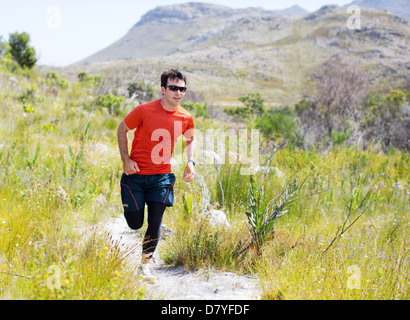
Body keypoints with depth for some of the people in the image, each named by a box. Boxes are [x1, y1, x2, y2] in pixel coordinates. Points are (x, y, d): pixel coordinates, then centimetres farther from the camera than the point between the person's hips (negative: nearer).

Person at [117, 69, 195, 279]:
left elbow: (190, 139, 18)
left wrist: (190, 162, 2)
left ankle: (145, 263, 19)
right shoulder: (145, 111, -15)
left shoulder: (186, 118, -4)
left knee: (155, 223, -1)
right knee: (135, 224, 3)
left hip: (162, 176, 2)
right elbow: (122, 129, -1)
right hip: (136, 175, -2)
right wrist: (126, 159, -9)